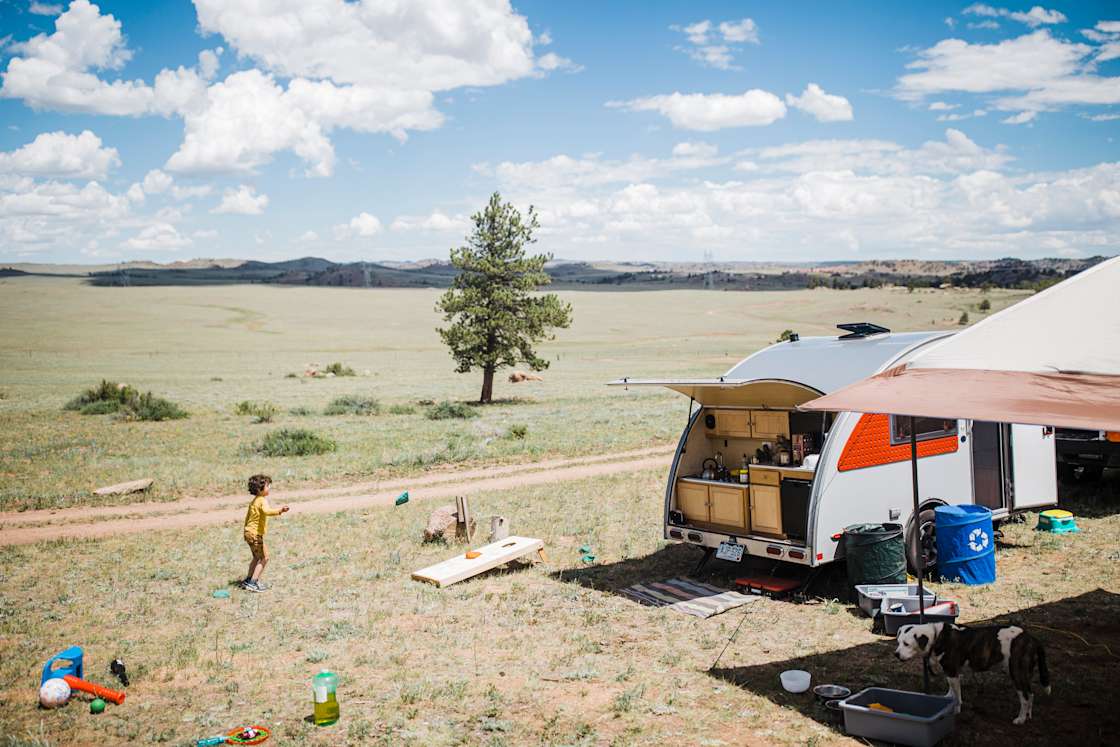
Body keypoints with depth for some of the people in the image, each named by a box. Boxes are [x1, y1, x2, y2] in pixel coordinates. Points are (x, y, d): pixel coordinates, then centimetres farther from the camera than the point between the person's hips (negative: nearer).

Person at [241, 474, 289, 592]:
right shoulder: (262, 500, -17)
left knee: (257, 557, 23)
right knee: (264, 557, -5)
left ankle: (248, 580, 31)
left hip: (249, 532, 10)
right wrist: (279, 510, -44)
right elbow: (267, 511, -39)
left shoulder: (254, 501, 13)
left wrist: (247, 528, 32)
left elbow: (247, 516, 23)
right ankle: (253, 583, -7)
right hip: (255, 534, -10)